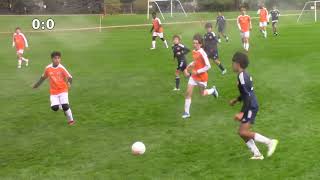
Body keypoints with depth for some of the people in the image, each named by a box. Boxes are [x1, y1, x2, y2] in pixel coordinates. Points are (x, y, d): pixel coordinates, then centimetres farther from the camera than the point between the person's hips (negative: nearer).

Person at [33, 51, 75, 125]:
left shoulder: (61, 68, -13)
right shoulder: (48, 68, -4)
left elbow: (69, 77, -13)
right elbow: (43, 77, 13)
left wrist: (69, 83, -34)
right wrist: (37, 84, 19)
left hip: (63, 90, -3)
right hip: (53, 91, 3)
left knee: (65, 105, -17)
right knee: (54, 107, -10)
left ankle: (71, 120, 5)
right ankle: (64, 108, 25)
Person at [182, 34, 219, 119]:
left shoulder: (202, 53, -23)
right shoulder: (194, 52, 0)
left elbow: (208, 66, -23)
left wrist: (197, 72, -22)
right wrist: (187, 68, 4)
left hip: (202, 77, -6)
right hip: (193, 76, 6)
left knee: (202, 93, 13)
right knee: (188, 93, -3)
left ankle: (213, 90, 45)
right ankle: (186, 112, 3)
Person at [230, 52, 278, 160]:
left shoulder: (242, 76, -18)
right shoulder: (245, 75, 12)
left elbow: (248, 96, -23)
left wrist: (242, 113, -26)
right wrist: (236, 100, 32)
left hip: (251, 107, -10)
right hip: (251, 107, 10)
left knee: (243, 132, -14)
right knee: (243, 132, 10)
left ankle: (269, 142, -8)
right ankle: (257, 154, 15)